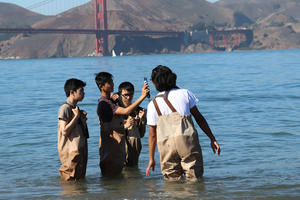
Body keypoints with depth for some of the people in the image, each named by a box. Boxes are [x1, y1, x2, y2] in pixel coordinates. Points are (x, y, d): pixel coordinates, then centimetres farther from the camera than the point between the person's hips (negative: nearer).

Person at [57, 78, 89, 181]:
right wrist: (76, 116, -17)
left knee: (81, 178, 13)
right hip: (71, 151, -9)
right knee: (70, 181, -4)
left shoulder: (75, 108, 14)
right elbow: (65, 131, -20)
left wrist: (82, 117, 5)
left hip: (81, 149, 9)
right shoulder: (65, 108, -13)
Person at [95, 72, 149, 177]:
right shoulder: (103, 104, -21)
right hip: (110, 145, -10)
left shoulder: (110, 100, 14)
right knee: (110, 176, -4)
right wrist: (142, 96, -32)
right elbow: (126, 111, -30)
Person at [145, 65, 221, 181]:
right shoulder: (184, 93, 11)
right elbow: (199, 117, 12)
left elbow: (152, 134, 13)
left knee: (172, 180, 9)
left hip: (165, 144, 1)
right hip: (187, 140, -1)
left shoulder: (153, 104, 12)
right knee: (194, 179, 2)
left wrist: (151, 159, 19)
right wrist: (212, 139, 17)